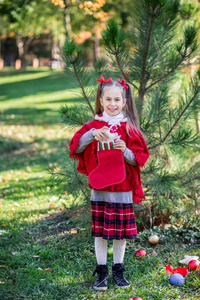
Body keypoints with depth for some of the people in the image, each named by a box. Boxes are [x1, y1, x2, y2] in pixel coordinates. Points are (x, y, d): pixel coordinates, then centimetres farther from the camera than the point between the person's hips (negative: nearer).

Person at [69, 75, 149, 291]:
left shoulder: (129, 128, 1)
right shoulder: (94, 126, 1)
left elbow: (140, 158, 1)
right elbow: (76, 147, -12)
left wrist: (125, 152, -18)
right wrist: (92, 135, -28)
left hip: (123, 190, 0)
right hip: (100, 189, 0)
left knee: (121, 232, 8)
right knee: (100, 232, 6)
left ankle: (118, 270, 24)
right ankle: (101, 271, 18)